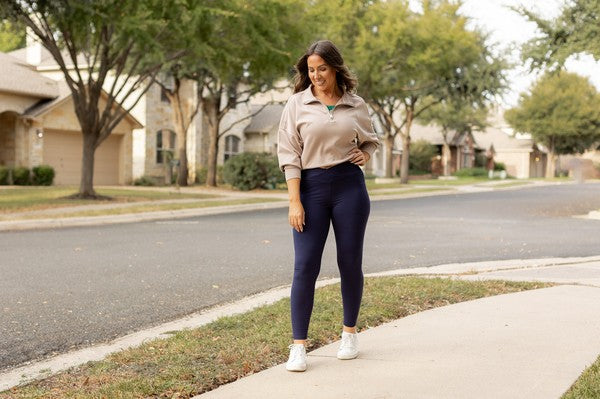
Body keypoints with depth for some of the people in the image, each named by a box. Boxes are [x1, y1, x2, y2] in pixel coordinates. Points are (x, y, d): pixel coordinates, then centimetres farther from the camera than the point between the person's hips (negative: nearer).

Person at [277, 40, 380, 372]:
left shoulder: (356, 106, 8)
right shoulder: (297, 104, 1)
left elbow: (371, 141, 24)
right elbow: (289, 154, -2)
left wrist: (366, 155, -1)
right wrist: (294, 201, -9)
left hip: (349, 185, 2)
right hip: (311, 186, -1)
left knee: (350, 262, 7)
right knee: (305, 265, -6)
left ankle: (349, 333, 26)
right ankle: (298, 346, -1)